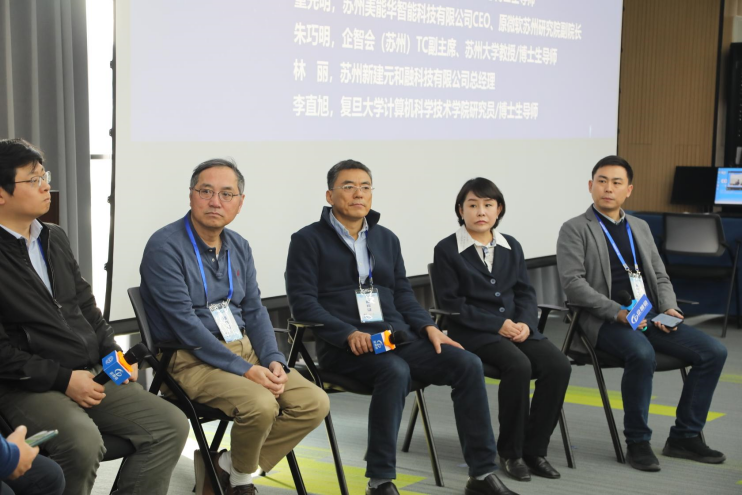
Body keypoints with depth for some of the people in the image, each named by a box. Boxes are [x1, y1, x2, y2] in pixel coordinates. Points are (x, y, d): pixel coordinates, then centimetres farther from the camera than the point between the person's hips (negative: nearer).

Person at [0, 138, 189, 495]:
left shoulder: (54, 238, 14)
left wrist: (113, 355, 6)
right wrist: (62, 379, -16)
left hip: (90, 375, 8)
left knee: (172, 425, -5)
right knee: (83, 442, -35)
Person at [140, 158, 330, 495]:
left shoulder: (239, 247, 12)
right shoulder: (165, 247, -12)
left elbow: (254, 311, 13)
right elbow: (185, 325, -18)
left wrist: (273, 360, -7)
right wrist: (245, 370, -21)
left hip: (244, 349, 8)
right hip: (192, 358, -7)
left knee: (315, 403, -9)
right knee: (261, 405, -31)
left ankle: (228, 468, 5)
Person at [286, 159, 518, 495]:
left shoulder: (387, 239, 21)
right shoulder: (307, 241, 3)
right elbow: (303, 303, -7)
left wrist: (428, 327, 0)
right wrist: (350, 334, -20)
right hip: (343, 345, -5)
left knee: (468, 364, -16)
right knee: (395, 371, -37)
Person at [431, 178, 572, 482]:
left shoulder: (511, 247, 15)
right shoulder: (446, 250, -1)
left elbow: (525, 293, 13)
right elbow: (452, 303, -7)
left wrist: (525, 323, -9)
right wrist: (497, 325, -15)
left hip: (517, 328, 5)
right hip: (474, 332, -5)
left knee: (558, 366, -20)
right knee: (519, 366, -32)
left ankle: (534, 448, -7)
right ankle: (510, 451, -13)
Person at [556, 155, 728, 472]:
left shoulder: (640, 228, 21)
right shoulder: (575, 230, 1)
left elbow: (660, 277, 21)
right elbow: (572, 283, -11)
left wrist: (669, 308, -1)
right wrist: (617, 311, -21)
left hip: (650, 317, 6)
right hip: (605, 321, -6)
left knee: (713, 352, -11)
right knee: (642, 354, -37)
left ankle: (685, 436, 1)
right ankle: (637, 442, -17)